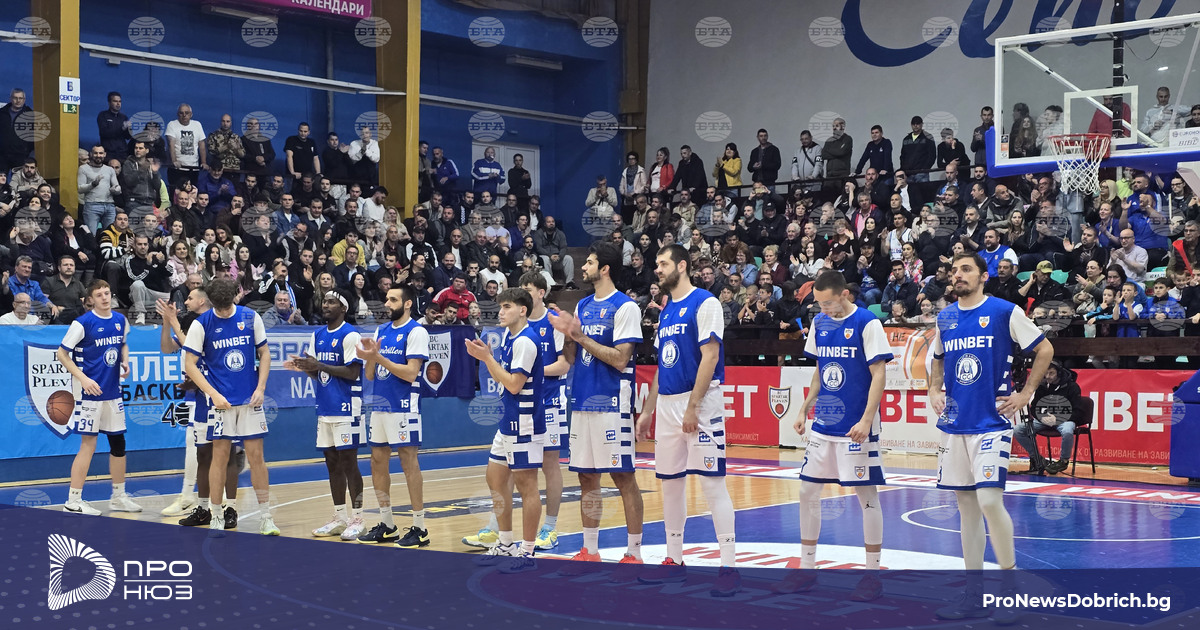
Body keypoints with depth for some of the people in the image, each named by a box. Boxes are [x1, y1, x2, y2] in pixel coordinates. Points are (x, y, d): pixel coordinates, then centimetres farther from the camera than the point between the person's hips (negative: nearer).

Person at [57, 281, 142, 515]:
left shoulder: (120, 320, 6)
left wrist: (125, 362, 3)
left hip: (113, 392, 7)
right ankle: (73, 501, 3)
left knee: (118, 443, 11)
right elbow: (62, 353, -9)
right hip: (91, 392, -7)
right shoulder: (83, 323, -12)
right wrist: (83, 379, -18)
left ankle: (118, 498, 23)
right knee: (88, 445, -5)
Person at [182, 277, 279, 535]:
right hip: (221, 401, -2)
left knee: (256, 456, 2)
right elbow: (190, 364, -4)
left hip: (250, 399, 2)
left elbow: (264, 353, 9)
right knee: (220, 457, 1)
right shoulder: (201, 324, -5)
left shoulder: (251, 317, 1)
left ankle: (266, 517, 8)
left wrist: (261, 388, -2)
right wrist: (213, 394, -12)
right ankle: (216, 519, 11)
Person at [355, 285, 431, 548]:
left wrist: (379, 358, -18)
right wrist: (369, 357, -7)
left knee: (409, 462, -4)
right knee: (377, 462, 9)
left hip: (403, 407, -8)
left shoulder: (416, 332, -8)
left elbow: (411, 373, -17)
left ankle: (419, 528, 2)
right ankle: (387, 526, 19)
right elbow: (371, 375, 12)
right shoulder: (380, 331, 13)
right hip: (379, 405, 8)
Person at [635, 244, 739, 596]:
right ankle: (674, 561, 21)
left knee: (712, 481, -9)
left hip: (701, 404, -8)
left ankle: (729, 567, -6)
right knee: (670, 482, 11)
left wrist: (692, 407, -20)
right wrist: (647, 412, 18)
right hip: (667, 406, 9)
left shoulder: (704, 303, -8)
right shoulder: (666, 312, 17)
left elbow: (710, 356, -15)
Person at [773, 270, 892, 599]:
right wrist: (804, 409, 12)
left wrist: (866, 420, -20)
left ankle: (873, 574, 8)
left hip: (857, 427, -7)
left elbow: (878, 375, -12)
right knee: (808, 491, 7)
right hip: (823, 424, 7)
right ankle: (807, 569, 18)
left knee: (866, 493, -1)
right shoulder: (819, 323, 9)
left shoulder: (867, 323, -10)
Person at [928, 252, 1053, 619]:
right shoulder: (945, 318, 10)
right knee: (967, 506, 8)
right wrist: (934, 391, 9)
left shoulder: (1004, 312, -6)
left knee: (989, 500, -16)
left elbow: (1045, 349, 0)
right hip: (955, 424, 6)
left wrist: (1025, 394, -4)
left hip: (992, 423, -6)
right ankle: (974, 595, 14)